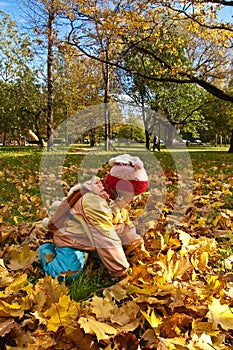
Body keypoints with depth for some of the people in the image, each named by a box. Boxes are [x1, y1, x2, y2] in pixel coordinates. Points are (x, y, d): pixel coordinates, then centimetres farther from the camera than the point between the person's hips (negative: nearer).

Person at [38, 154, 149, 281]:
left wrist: (139, 247, -8)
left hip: (89, 242, 9)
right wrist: (123, 273, -30)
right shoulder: (95, 202, -35)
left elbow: (125, 227, 3)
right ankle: (49, 252, 6)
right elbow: (107, 242, -35)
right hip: (70, 241, -8)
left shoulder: (116, 200, -4)